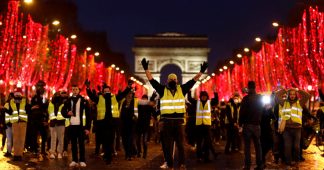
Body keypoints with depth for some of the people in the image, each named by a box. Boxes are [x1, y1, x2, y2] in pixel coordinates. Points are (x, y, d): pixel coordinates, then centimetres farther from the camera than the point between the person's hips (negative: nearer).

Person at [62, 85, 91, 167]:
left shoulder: (83, 100, -1)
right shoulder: (68, 100, 7)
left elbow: (87, 114, -2)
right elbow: (63, 111, 13)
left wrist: (88, 127, -6)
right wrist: (67, 113, -11)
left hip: (81, 125, -3)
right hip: (72, 125, 3)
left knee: (81, 143, 2)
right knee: (73, 143, 8)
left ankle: (82, 161, 8)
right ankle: (74, 160, 15)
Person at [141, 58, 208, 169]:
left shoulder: (182, 89, 6)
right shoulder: (163, 90, 3)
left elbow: (193, 81, 6)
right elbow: (152, 80, 0)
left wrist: (201, 71, 0)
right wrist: (146, 69, -6)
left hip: (179, 121, 0)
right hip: (166, 121, 0)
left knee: (180, 143, 6)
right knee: (167, 144, 7)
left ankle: (182, 163, 14)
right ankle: (169, 163, 17)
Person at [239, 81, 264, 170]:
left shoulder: (246, 98, -11)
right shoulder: (260, 98, 5)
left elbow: (242, 111, -12)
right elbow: (261, 111, 12)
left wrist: (240, 123, -6)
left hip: (247, 124, -4)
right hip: (257, 124, 4)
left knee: (247, 145, 0)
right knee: (257, 145, 10)